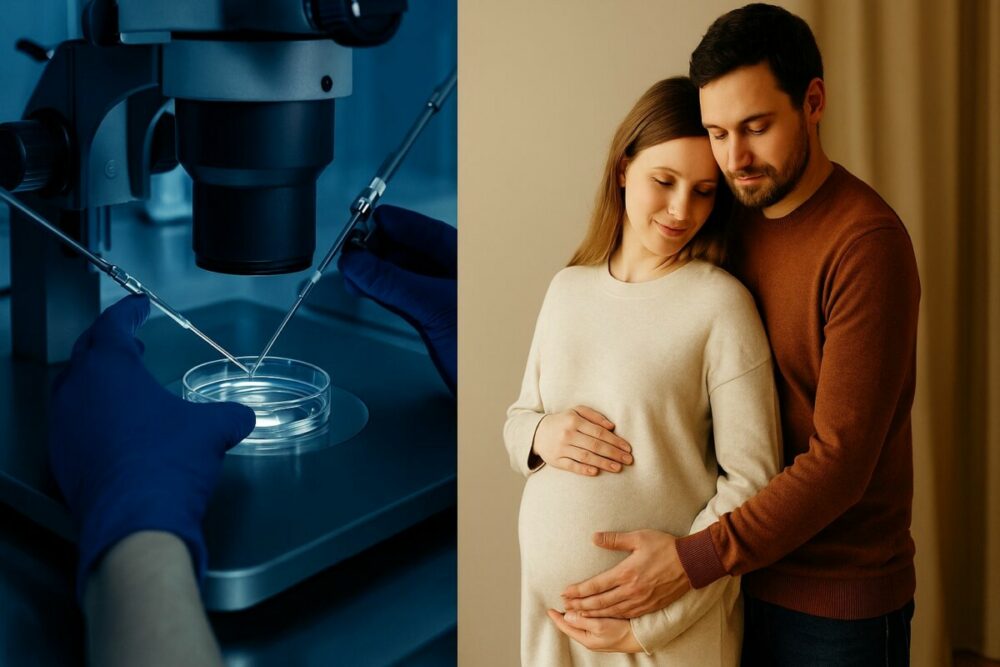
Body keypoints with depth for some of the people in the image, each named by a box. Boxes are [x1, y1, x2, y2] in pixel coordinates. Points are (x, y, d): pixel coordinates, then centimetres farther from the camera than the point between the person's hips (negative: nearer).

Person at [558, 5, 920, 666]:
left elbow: (841, 459, -22)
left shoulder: (866, 241, -19)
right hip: (744, 574, 6)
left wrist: (693, 560, -25)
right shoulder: (736, 216, 3)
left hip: (839, 598, -6)